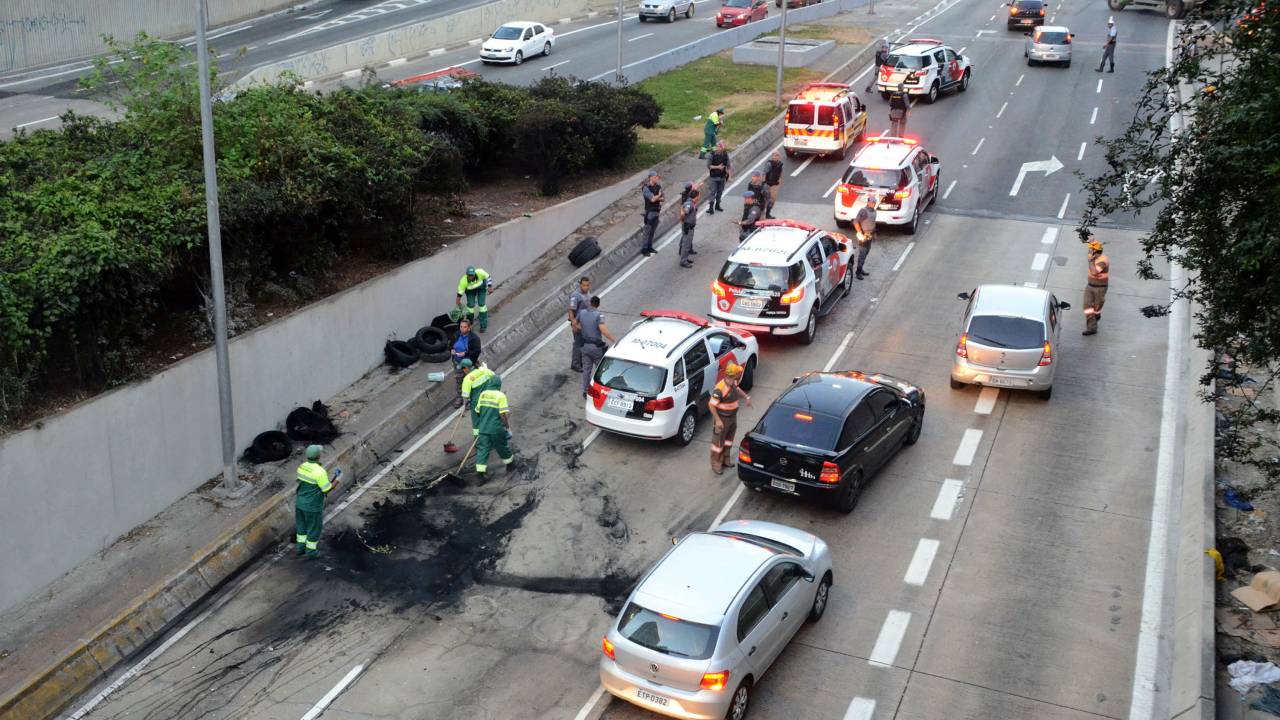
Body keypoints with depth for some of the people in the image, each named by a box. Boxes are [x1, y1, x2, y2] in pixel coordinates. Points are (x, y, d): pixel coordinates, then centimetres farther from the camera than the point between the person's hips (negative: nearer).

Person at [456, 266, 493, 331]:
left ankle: (483, 325, 1)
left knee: (481, 304, -8)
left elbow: (488, 277, -18)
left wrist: (489, 287, -22)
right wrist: (458, 301, -18)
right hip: (470, 290, 0)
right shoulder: (463, 281, -36)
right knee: (470, 305, -9)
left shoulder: (480, 273, -38)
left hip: (481, 288, 0)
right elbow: (460, 293, -23)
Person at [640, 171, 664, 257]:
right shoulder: (646, 188, -16)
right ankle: (644, 249, 3)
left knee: (652, 231, 13)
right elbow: (652, 199, -23)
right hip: (649, 212, -6)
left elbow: (662, 199, 5)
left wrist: (656, 198, -15)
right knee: (647, 231, -3)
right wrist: (659, 195, -4)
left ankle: (649, 247, 22)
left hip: (657, 211, 6)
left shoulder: (658, 187, 5)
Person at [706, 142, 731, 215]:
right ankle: (711, 207, -7)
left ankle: (717, 205, 28)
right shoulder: (712, 155, -10)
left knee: (720, 192, 13)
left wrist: (729, 175, 1)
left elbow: (728, 165, 6)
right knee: (712, 192, -7)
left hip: (722, 177, 4)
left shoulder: (725, 155, 0)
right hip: (713, 177, -4)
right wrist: (717, 167, -19)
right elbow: (708, 166, -11)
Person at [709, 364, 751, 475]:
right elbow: (711, 404, -28)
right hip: (722, 418, -8)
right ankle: (716, 464, 19)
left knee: (728, 440, 22)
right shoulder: (720, 388, -32)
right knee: (718, 442, 6)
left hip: (732, 417, 9)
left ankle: (725, 460, 39)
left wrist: (746, 397, 8)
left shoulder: (733, 383, -6)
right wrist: (718, 420, -28)